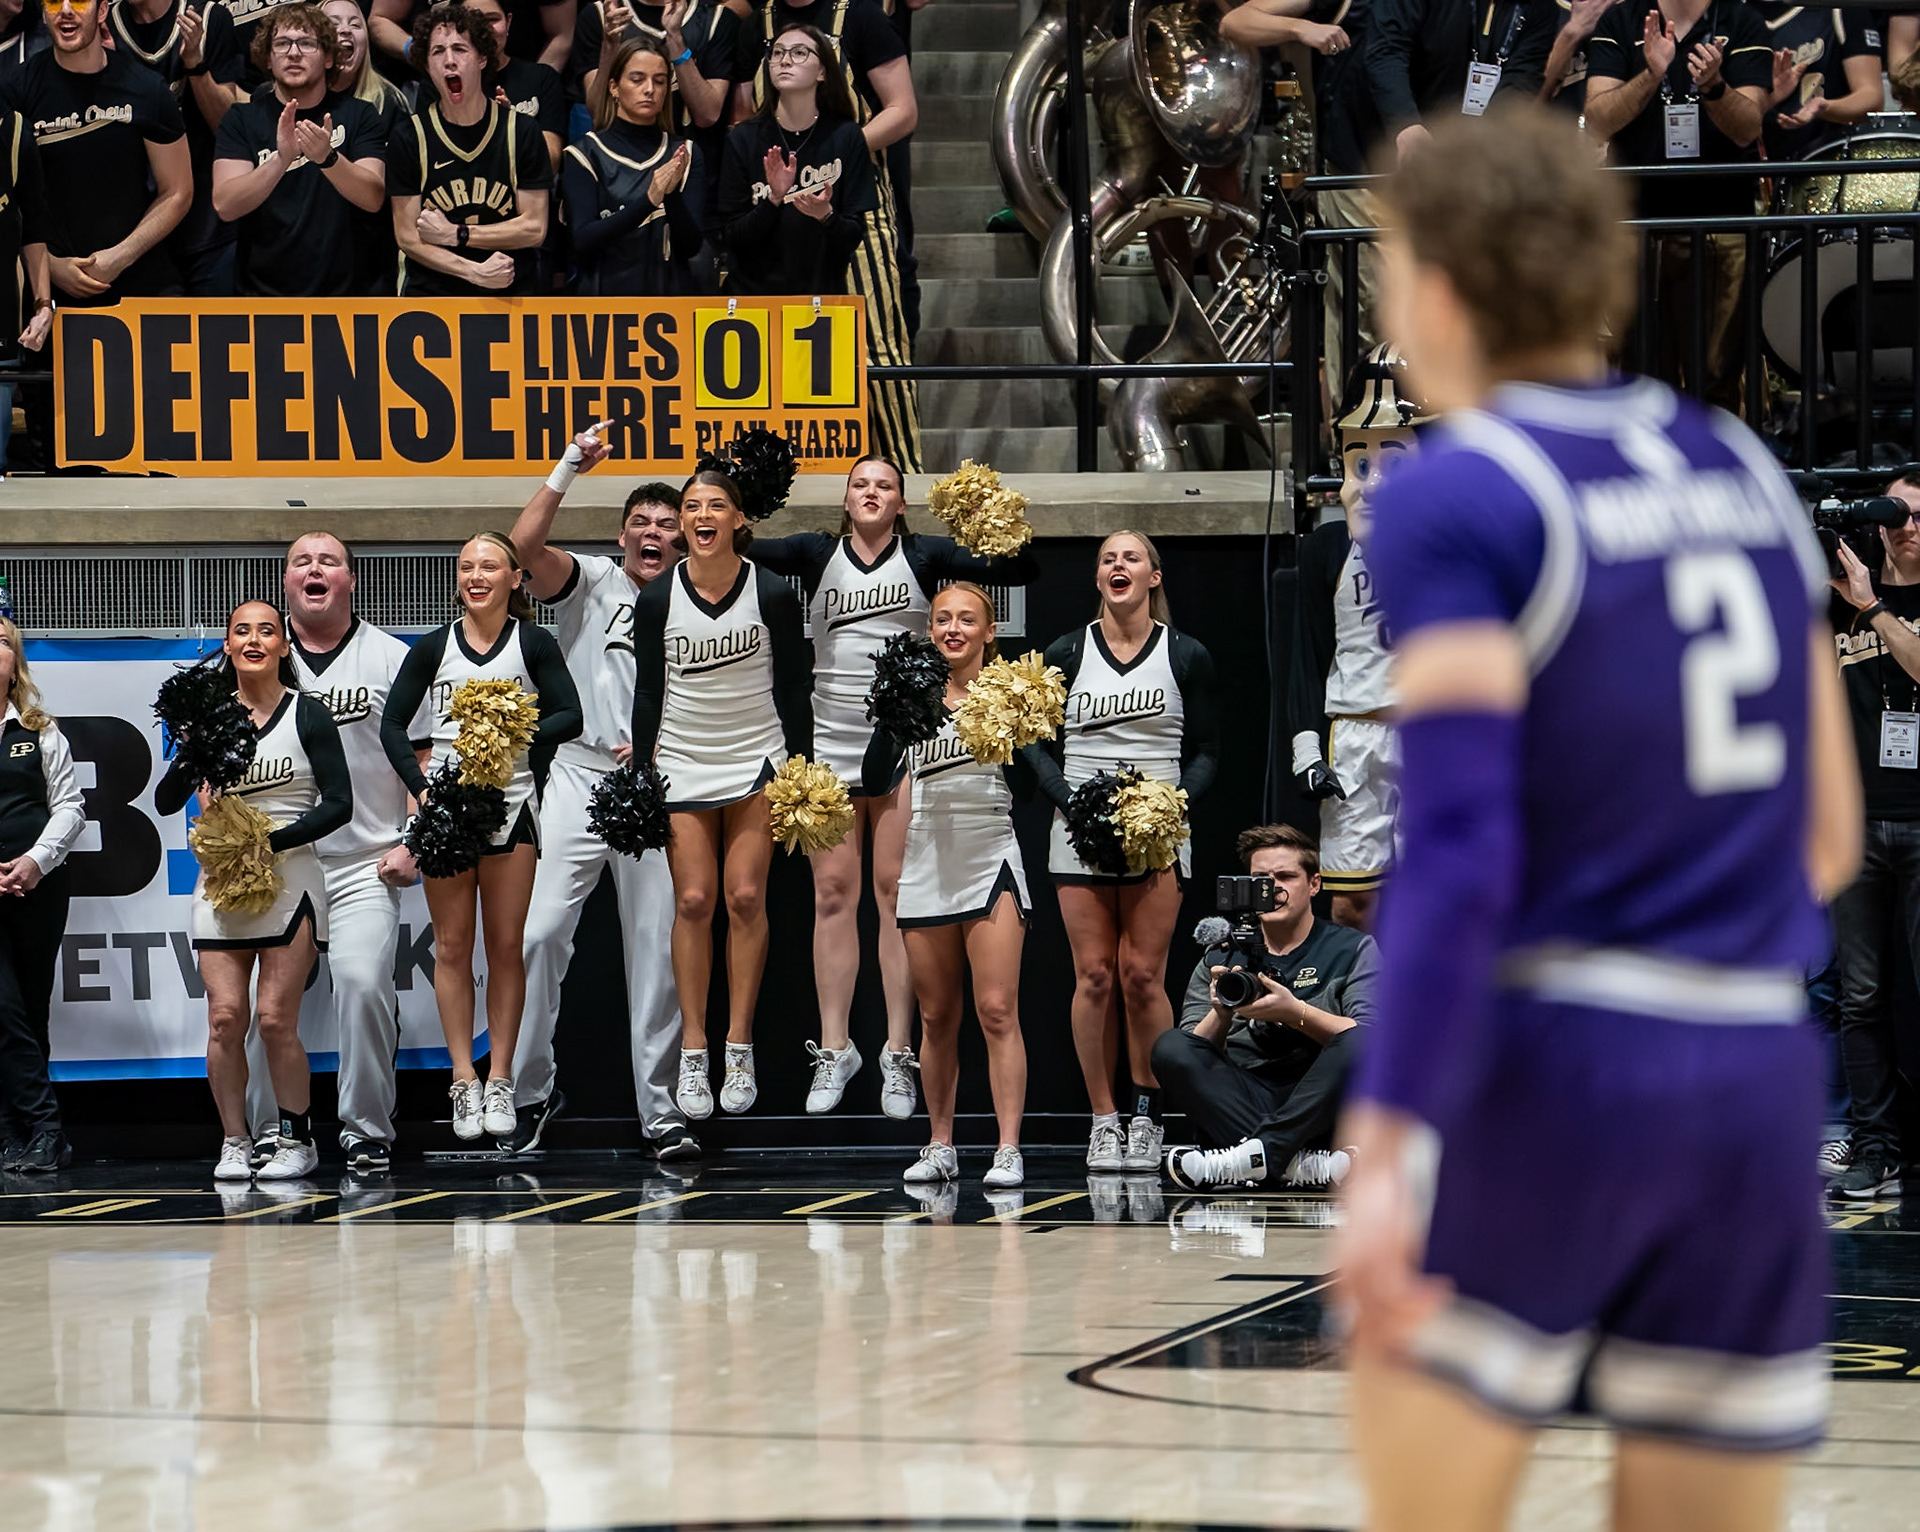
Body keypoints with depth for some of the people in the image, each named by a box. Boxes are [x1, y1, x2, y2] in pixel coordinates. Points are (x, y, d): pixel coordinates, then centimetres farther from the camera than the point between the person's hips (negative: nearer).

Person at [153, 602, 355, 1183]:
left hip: (288, 879, -3)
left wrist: (271, 841, -15)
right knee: (225, 1017, -5)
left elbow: (338, 804, -4)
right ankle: (234, 1145, 5)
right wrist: (194, 754, -14)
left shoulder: (308, 715, 1)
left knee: (275, 1019, -8)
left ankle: (296, 1142, 5)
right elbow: (165, 802, 5)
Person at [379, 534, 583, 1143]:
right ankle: (463, 1081, 5)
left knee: (506, 946, 2)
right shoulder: (433, 648, 5)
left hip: (509, 804, -1)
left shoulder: (533, 644, 2)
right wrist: (420, 786, -10)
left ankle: (499, 1081, 8)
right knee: (452, 946, 1)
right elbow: (392, 725, 5)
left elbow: (569, 719, -3)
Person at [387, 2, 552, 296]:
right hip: (431, 295, 0)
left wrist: (456, 234, -8)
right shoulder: (408, 136, 1)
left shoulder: (522, 131, 2)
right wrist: (473, 271, -15)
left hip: (511, 294, 0)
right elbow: (407, 236, -2)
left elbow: (534, 228, 0)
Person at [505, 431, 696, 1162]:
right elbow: (526, 544, -15)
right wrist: (568, 470, -21)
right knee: (543, 931, -9)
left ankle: (661, 1110, 6)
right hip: (579, 779, -2)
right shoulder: (590, 582, 4)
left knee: (657, 949, 2)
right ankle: (530, 1090, 2)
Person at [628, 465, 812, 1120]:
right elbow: (648, 693, 4)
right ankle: (692, 1054, 1)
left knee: (745, 898, -5)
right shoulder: (657, 599, -3)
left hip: (756, 761, -1)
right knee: (693, 901, -4)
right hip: (682, 764, 1)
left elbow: (794, 689, 2)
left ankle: (740, 1048, 1)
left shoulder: (772, 594, -5)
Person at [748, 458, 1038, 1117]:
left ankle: (898, 1051, 2)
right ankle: (834, 1048, 8)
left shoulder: (923, 557, 4)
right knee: (833, 892, 1)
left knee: (896, 892, -1)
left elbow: (1021, 571, 0)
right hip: (831, 739, 1)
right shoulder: (817, 555, 7)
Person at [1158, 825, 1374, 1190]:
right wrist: (1221, 1014, -17)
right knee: (1169, 1047, -23)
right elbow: (1187, 1061, 5)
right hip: (1242, 1102, 2)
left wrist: (1295, 1012, -21)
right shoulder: (1220, 958, 15)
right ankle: (1298, 1163, -38)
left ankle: (1259, 1153, -42)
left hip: (1318, 1104, -2)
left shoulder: (1353, 950, 9)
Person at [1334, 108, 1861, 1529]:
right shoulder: (1745, 469, 12)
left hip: (1542, 1060, -6)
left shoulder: (1457, 500, -8)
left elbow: (1459, 849, -18)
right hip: (1763, 1079, 6)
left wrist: (1384, 1147, -21)